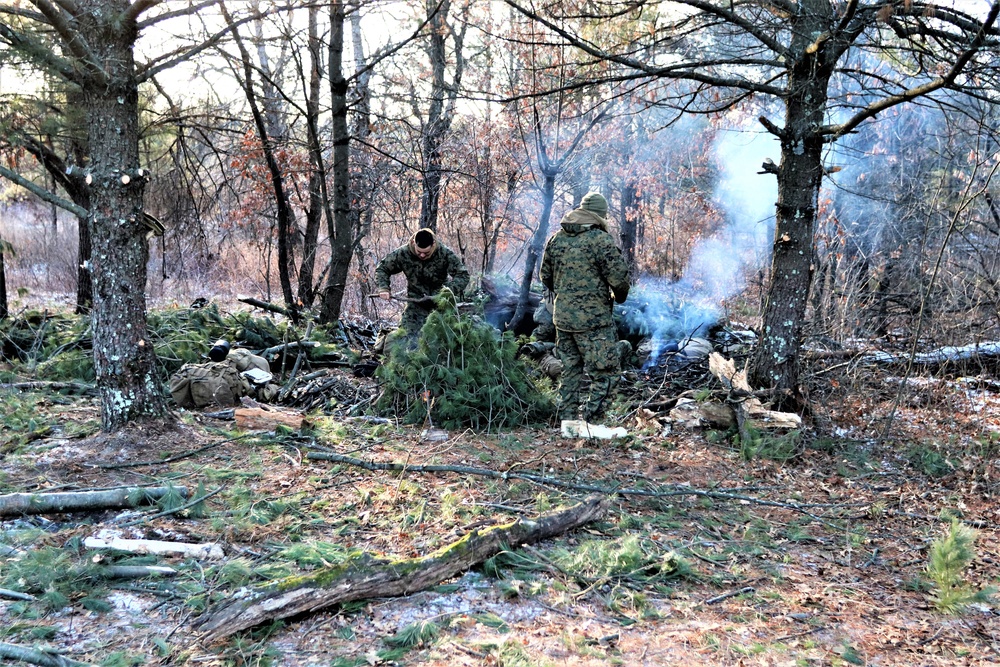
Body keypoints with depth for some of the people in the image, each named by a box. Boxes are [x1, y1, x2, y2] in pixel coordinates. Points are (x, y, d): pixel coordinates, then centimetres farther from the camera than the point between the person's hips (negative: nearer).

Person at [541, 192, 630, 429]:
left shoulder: (556, 239, 8)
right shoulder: (602, 240, -13)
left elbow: (546, 276, 15)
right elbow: (619, 278, -14)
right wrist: (619, 297, 7)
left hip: (562, 317, 7)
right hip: (593, 320, -7)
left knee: (570, 370, 17)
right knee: (607, 372, 1)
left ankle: (567, 420, 22)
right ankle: (589, 420, -4)